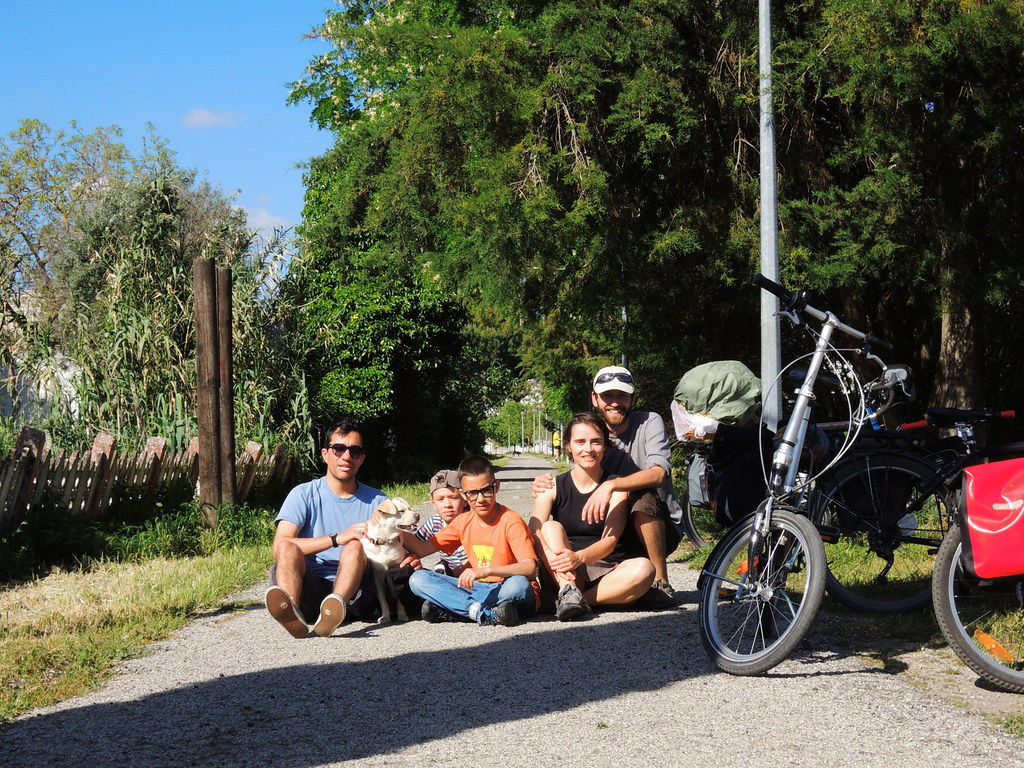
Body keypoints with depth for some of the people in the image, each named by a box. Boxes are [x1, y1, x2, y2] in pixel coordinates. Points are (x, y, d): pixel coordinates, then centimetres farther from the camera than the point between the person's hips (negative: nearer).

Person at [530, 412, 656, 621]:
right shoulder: (553, 487, 4)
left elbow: (610, 541, -12)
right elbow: (534, 531, -13)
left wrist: (579, 557, -34)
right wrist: (553, 558, -37)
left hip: (606, 575, -1)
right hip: (564, 576, 1)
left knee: (643, 568, -31)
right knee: (552, 527, -22)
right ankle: (568, 591, -39)